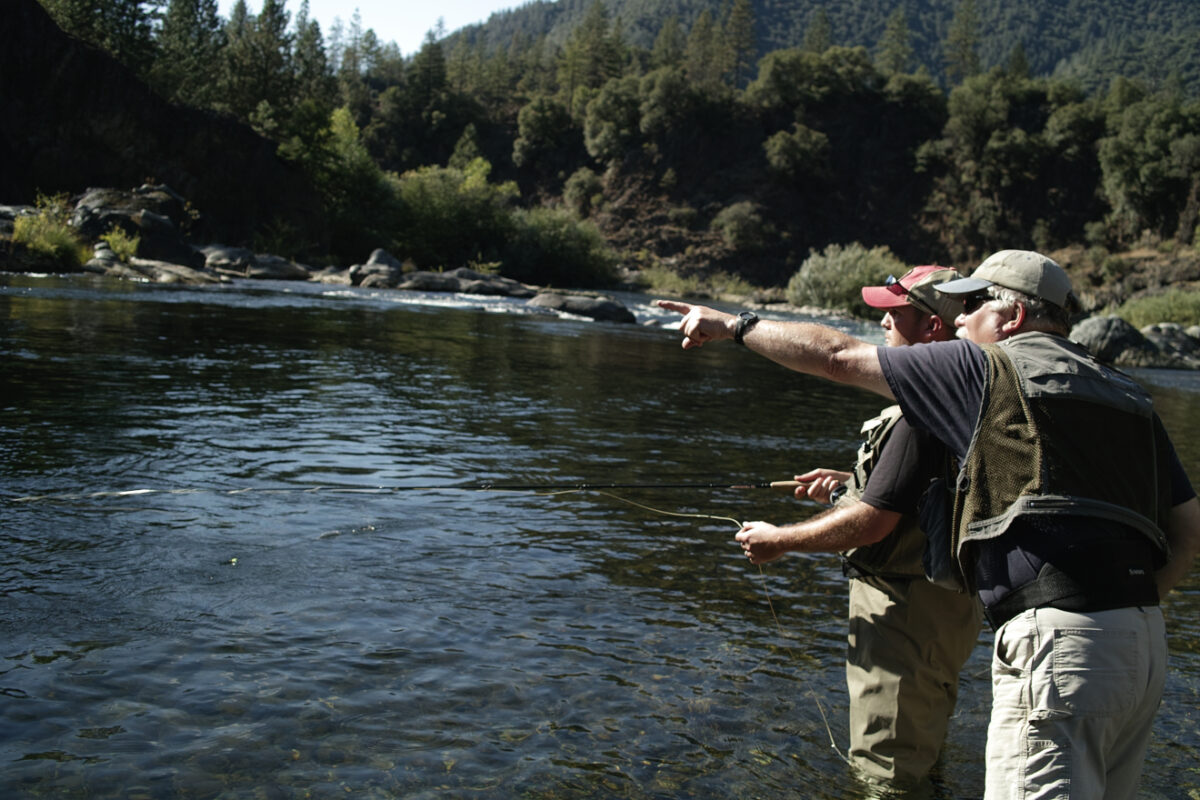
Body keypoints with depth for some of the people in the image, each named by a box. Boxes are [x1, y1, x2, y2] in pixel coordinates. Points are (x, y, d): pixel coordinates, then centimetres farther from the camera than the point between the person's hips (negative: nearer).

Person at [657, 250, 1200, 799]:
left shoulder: (994, 369, -1)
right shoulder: (1130, 397, 19)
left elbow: (840, 357, 2)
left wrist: (735, 326, 13)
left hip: (1057, 643, -8)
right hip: (1145, 648, 9)